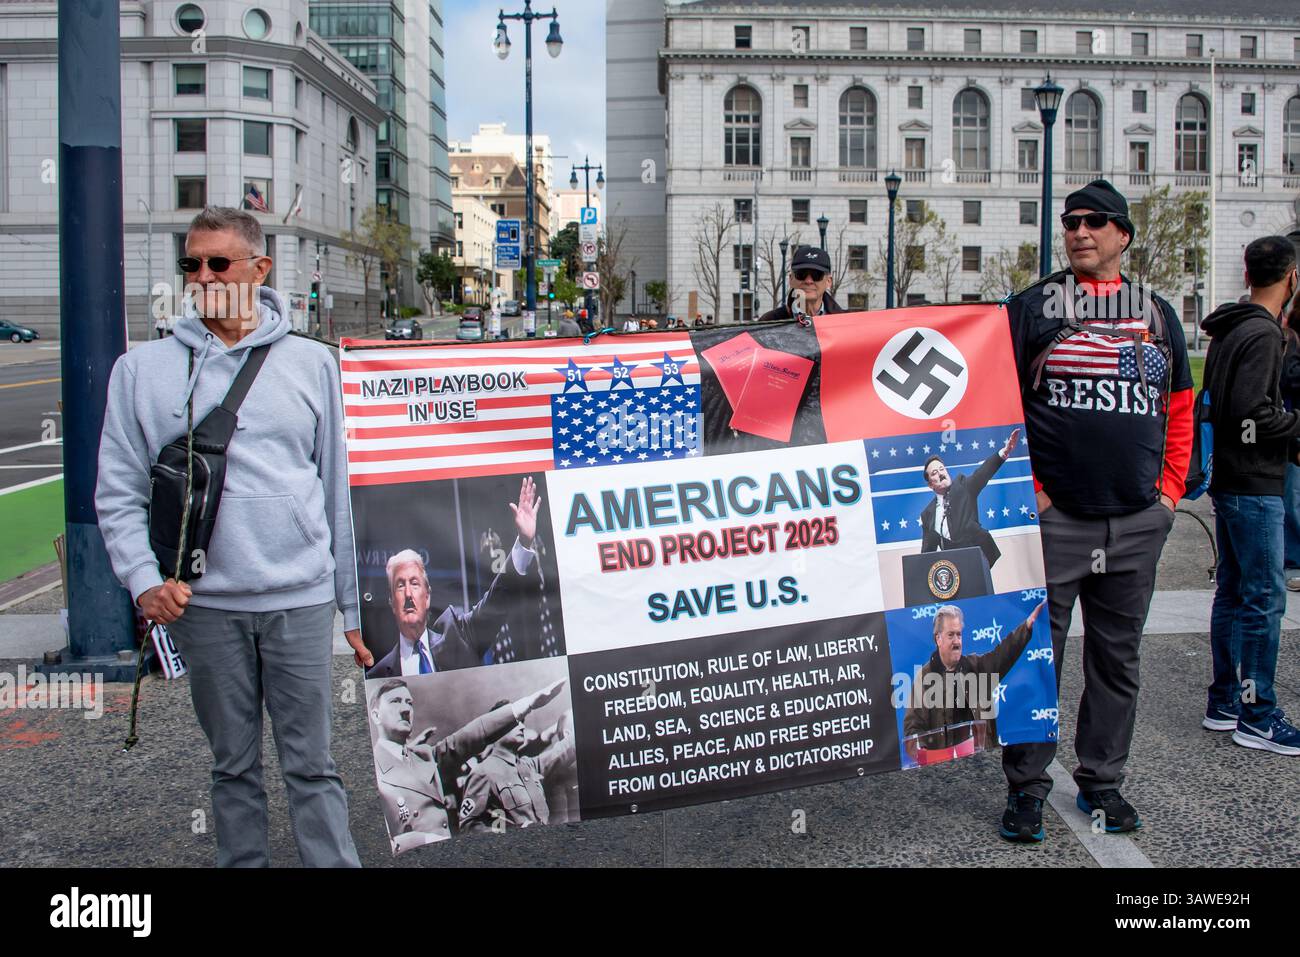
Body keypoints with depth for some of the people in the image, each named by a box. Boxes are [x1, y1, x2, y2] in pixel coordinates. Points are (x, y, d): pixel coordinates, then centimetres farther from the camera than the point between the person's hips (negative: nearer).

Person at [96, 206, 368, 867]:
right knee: (233, 766, 12)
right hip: (203, 603, 1)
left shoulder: (311, 362, 7)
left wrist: (354, 605, 10)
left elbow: (336, 485, 10)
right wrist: (143, 577, -11)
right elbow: (118, 493, 6)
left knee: (311, 765, 3)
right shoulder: (142, 369, 6)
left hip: (301, 597, -1)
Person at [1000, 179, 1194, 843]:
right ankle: (1026, 787, 13)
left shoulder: (1157, 314, 12)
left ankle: (1101, 781, 25)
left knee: (1118, 655, 12)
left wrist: (1169, 488, 8)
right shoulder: (1031, 307, 1)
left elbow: (1179, 407, 17)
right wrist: (1025, 487, -7)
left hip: (1138, 521, 4)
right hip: (1053, 516, -4)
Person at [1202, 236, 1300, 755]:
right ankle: (1257, 716, 0)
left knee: (1233, 592, 14)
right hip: (1254, 487, -10)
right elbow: (1251, 410, -23)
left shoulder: (1227, 331, 13)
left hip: (1228, 481, 10)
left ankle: (1224, 702, 21)